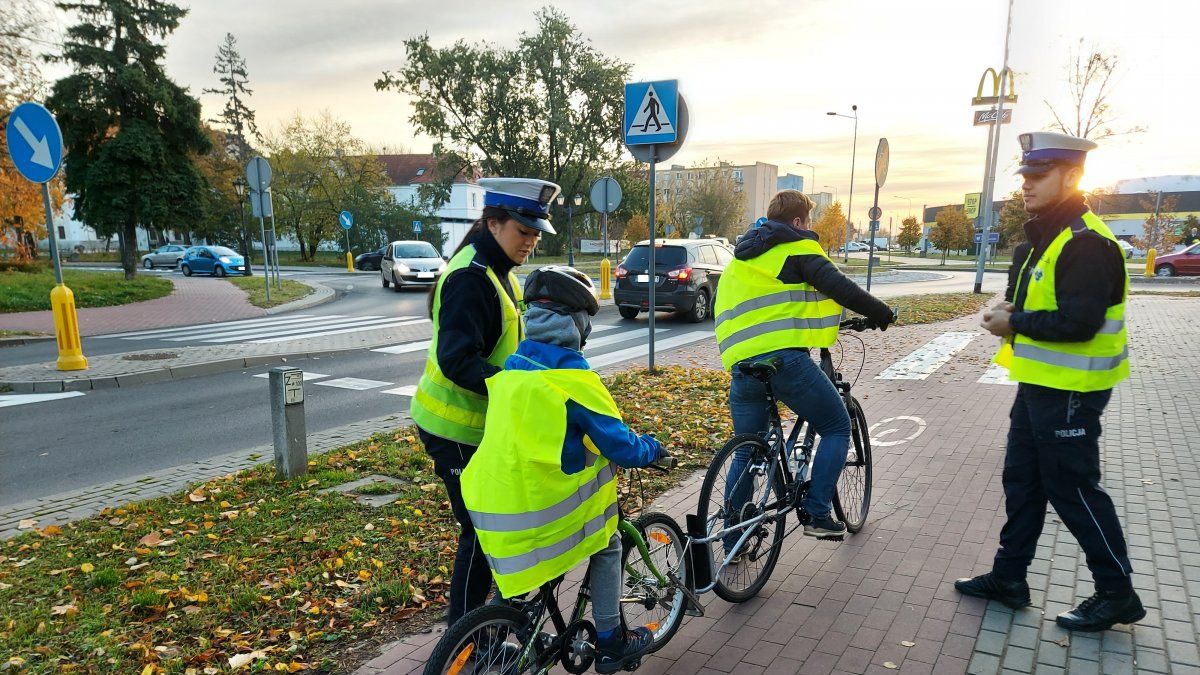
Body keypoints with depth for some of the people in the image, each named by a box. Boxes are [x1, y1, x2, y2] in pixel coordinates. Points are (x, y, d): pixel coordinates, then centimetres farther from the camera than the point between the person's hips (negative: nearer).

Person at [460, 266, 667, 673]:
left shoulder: (510, 368, 8)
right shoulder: (572, 376, -13)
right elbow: (621, 447, -9)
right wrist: (653, 449, 12)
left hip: (487, 506, 6)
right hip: (537, 510, -6)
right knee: (608, 546, 18)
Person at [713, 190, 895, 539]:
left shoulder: (740, 259, 27)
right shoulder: (798, 247, 4)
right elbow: (838, 287, -6)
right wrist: (882, 313, 5)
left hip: (740, 364, 7)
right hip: (786, 358, -7)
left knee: (746, 452, 17)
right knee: (837, 428, 13)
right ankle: (818, 514, 6)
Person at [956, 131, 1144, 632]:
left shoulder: (1086, 243, -19)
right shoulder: (1049, 236, 13)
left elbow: (1079, 322, -28)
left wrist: (1014, 322, -16)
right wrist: (1014, 316, 2)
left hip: (1068, 391, -10)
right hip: (1039, 385, 10)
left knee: (1073, 489, 1)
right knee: (1022, 481, 15)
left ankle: (1117, 594, 20)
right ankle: (1008, 577, 27)